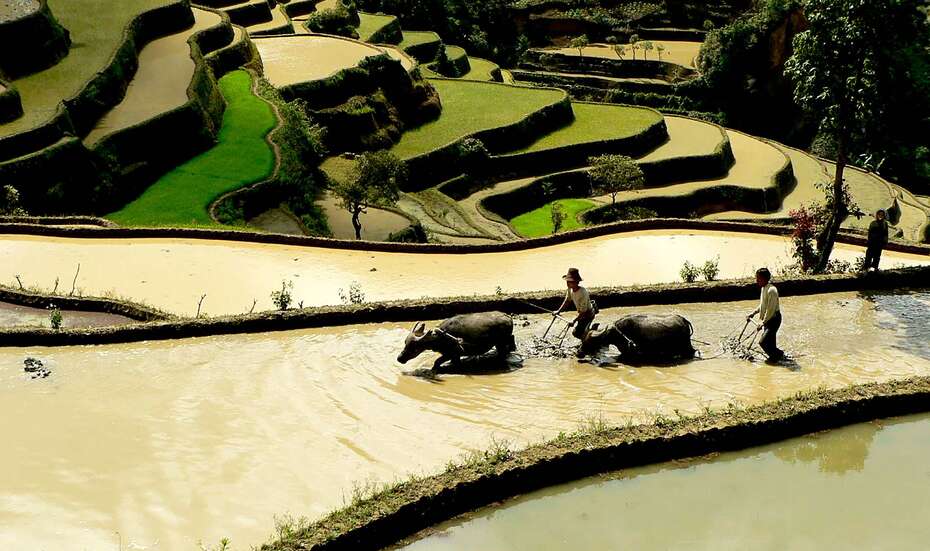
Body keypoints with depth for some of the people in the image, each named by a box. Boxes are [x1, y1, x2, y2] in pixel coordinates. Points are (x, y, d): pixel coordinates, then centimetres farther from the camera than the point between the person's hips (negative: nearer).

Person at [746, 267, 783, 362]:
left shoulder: (771, 290, -22)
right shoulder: (764, 288, 8)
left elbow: (770, 310, -24)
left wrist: (762, 323, -22)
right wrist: (753, 313, 16)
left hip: (774, 319, -9)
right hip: (767, 319, 9)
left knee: (763, 342, -13)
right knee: (769, 343, 13)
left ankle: (778, 354, 4)